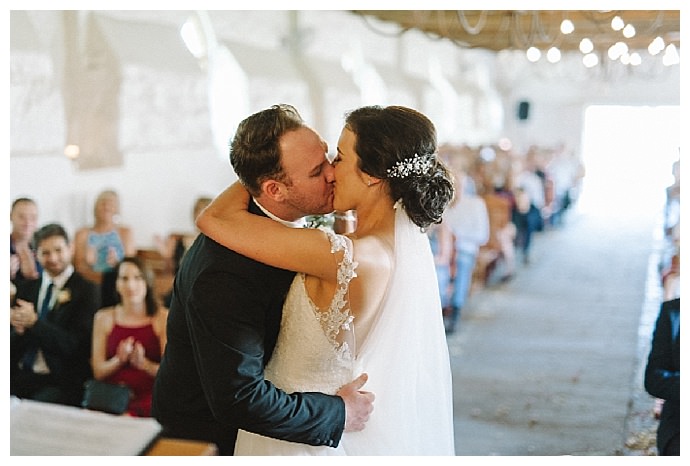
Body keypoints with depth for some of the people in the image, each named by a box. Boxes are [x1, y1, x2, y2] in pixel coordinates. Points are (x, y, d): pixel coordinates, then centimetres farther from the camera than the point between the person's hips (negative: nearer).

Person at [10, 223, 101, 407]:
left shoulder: (86, 290, 0)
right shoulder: (26, 288, 16)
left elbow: (75, 345, -8)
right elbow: (12, 343, 14)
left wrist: (34, 322, -18)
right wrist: (18, 329, -10)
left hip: (61, 382, -4)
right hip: (20, 376, 4)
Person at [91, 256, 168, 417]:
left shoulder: (163, 317, 4)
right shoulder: (104, 318, 12)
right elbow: (98, 372, 7)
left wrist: (143, 363, -18)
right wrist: (119, 360, -12)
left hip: (149, 399, -2)